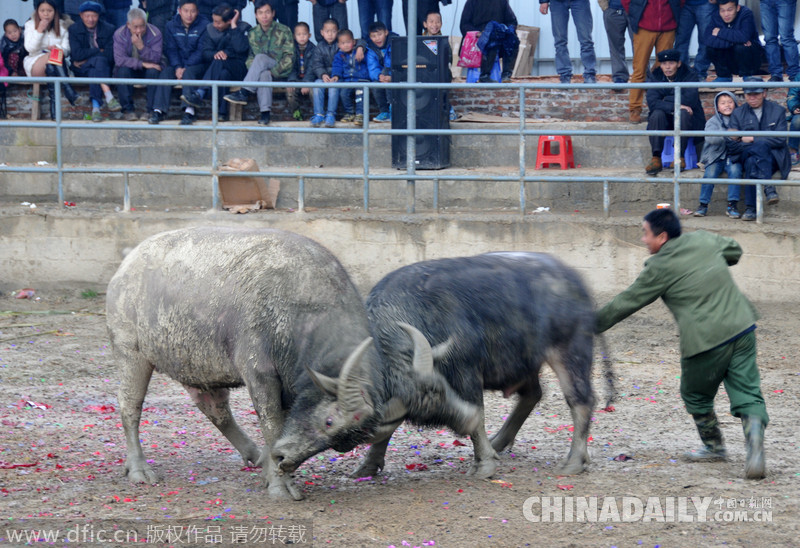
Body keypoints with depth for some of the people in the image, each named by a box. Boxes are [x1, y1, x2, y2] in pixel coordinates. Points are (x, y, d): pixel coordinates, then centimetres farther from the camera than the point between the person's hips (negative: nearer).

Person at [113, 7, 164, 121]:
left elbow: (156, 59, -24)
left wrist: (141, 47, -40)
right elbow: (119, 59, -26)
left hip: (147, 69, 0)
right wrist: (142, 64, -32)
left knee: (153, 71, -33)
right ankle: (128, 109, -23)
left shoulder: (155, 34, -15)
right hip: (130, 69, 0)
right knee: (122, 70, -33)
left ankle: (151, 110, -23)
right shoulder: (120, 34, -15)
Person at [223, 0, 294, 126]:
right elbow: (250, 57, 13)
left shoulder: (284, 31, 1)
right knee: (264, 74, -37)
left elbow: (289, 57, -5)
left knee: (261, 58, -33)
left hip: (281, 73, -3)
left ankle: (244, 93, -40)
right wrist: (253, 70, -9)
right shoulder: (252, 34, 12)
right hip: (261, 71, 3)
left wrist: (273, 71, -17)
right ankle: (265, 112, -48)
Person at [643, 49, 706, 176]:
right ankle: (656, 158, -33)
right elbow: (652, 102, -16)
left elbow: (689, 99, -21)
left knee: (682, 113, -34)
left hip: (688, 119, -2)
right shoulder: (655, 76, 0)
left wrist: (666, 100, -13)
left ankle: (680, 157, -29)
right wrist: (674, 106, -29)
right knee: (657, 114, -30)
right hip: (665, 120, 2)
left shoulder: (689, 74, -7)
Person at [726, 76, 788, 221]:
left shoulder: (778, 111, 7)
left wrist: (754, 139, -11)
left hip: (773, 158, -1)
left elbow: (780, 140, -5)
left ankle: (750, 209, -42)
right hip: (746, 156, 1)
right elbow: (731, 146, 4)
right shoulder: (738, 114, 11)